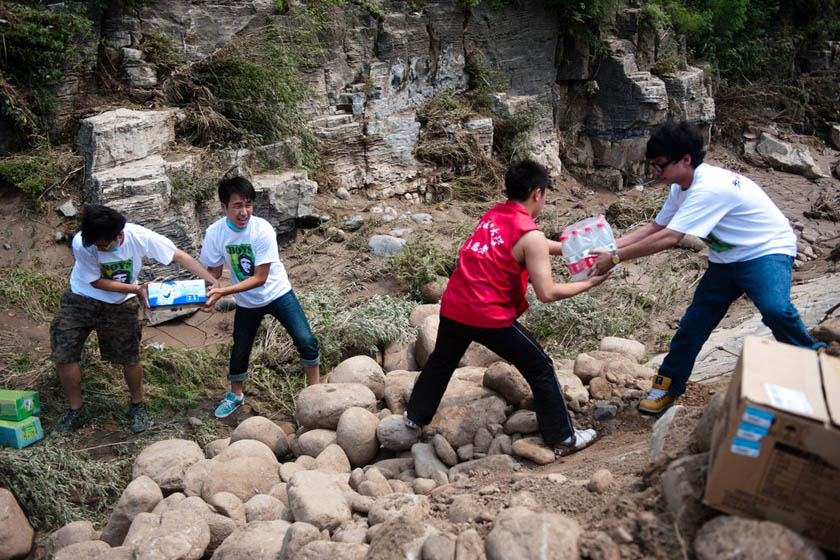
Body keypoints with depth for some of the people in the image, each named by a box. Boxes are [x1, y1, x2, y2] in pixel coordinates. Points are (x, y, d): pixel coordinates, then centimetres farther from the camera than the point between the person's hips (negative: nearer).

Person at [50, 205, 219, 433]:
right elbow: (97, 282, -16)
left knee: (129, 359, -2)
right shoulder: (81, 243, -28)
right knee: (63, 355, -4)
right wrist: (136, 289, -25)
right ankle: (77, 411, 17)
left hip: (120, 304, 0)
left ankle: (138, 406, 25)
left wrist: (212, 282, -25)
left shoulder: (139, 236, -26)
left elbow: (180, 256, -18)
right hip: (82, 300, 0)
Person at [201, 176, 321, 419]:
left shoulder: (262, 230, -27)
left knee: (306, 341, -13)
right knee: (240, 350, 13)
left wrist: (222, 292, -34)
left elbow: (260, 278, -26)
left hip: (277, 292, -2)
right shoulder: (215, 233, -17)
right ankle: (235, 395, 40)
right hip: (247, 302, 3)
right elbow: (213, 271, -4)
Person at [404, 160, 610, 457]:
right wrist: (588, 283, -3)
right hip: (490, 317, -7)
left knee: (441, 362, 29)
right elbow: (547, 293, -15)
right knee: (540, 369, 9)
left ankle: (416, 416, 45)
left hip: (453, 308, 7)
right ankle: (563, 438, 16)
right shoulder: (530, 235, -13)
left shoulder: (493, 215, 9)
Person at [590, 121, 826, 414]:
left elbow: (668, 238, -33)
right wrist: (611, 246, -6)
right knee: (695, 320, 6)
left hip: (768, 251, -8)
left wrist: (615, 257, -28)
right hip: (727, 260, 9)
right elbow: (654, 228, 8)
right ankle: (668, 385, 20)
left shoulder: (711, 187, -31)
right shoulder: (682, 188, 0)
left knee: (775, 308, -33)